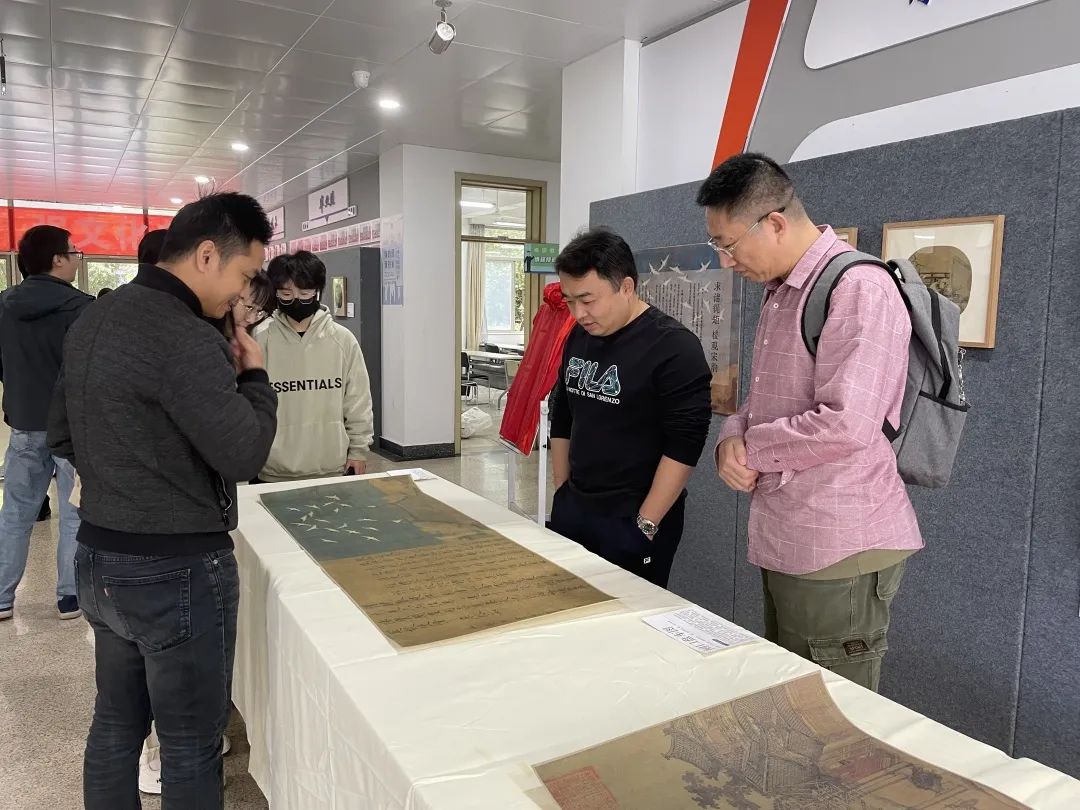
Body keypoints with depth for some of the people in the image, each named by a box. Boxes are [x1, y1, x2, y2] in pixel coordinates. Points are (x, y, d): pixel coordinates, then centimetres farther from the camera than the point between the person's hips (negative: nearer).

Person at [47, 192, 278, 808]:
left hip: (99, 558, 9)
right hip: (176, 571, -9)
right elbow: (244, 455, -22)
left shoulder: (93, 321, 8)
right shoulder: (186, 338, -23)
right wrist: (255, 376, -8)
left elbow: (63, 436, 16)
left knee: (115, 726, 22)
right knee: (191, 746, 8)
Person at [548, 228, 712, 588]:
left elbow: (683, 447, -19)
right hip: (572, 509, 6)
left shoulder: (674, 348, -16)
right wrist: (562, 493, 12)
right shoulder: (578, 338, 5)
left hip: (631, 521, -6)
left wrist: (645, 525, -18)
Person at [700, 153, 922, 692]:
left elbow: (845, 425, -25)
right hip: (782, 543, 9)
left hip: (839, 553, -9)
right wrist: (733, 437, -2)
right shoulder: (779, 294, 15)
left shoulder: (859, 289, -16)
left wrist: (749, 448, -11)